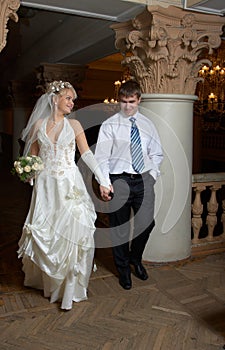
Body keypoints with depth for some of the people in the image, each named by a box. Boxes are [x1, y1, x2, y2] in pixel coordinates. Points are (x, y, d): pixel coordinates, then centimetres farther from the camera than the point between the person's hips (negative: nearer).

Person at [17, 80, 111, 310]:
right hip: (46, 185, 1)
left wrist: (102, 180, -14)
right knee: (44, 233, 6)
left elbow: (86, 153, -4)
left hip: (70, 185, 0)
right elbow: (32, 157, 9)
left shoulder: (74, 125, 3)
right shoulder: (39, 125, 5)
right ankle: (45, 280, 32)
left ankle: (68, 288, 13)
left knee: (70, 230, -3)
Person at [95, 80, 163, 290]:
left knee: (147, 223, 3)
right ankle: (123, 269, 28)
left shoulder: (147, 124, 10)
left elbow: (157, 153, 17)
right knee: (119, 227, 6)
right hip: (119, 180, -3)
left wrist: (152, 174, 3)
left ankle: (136, 258, 34)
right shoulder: (109, 125, -1)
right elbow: (101, 157, -4)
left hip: (144, 179, 3)